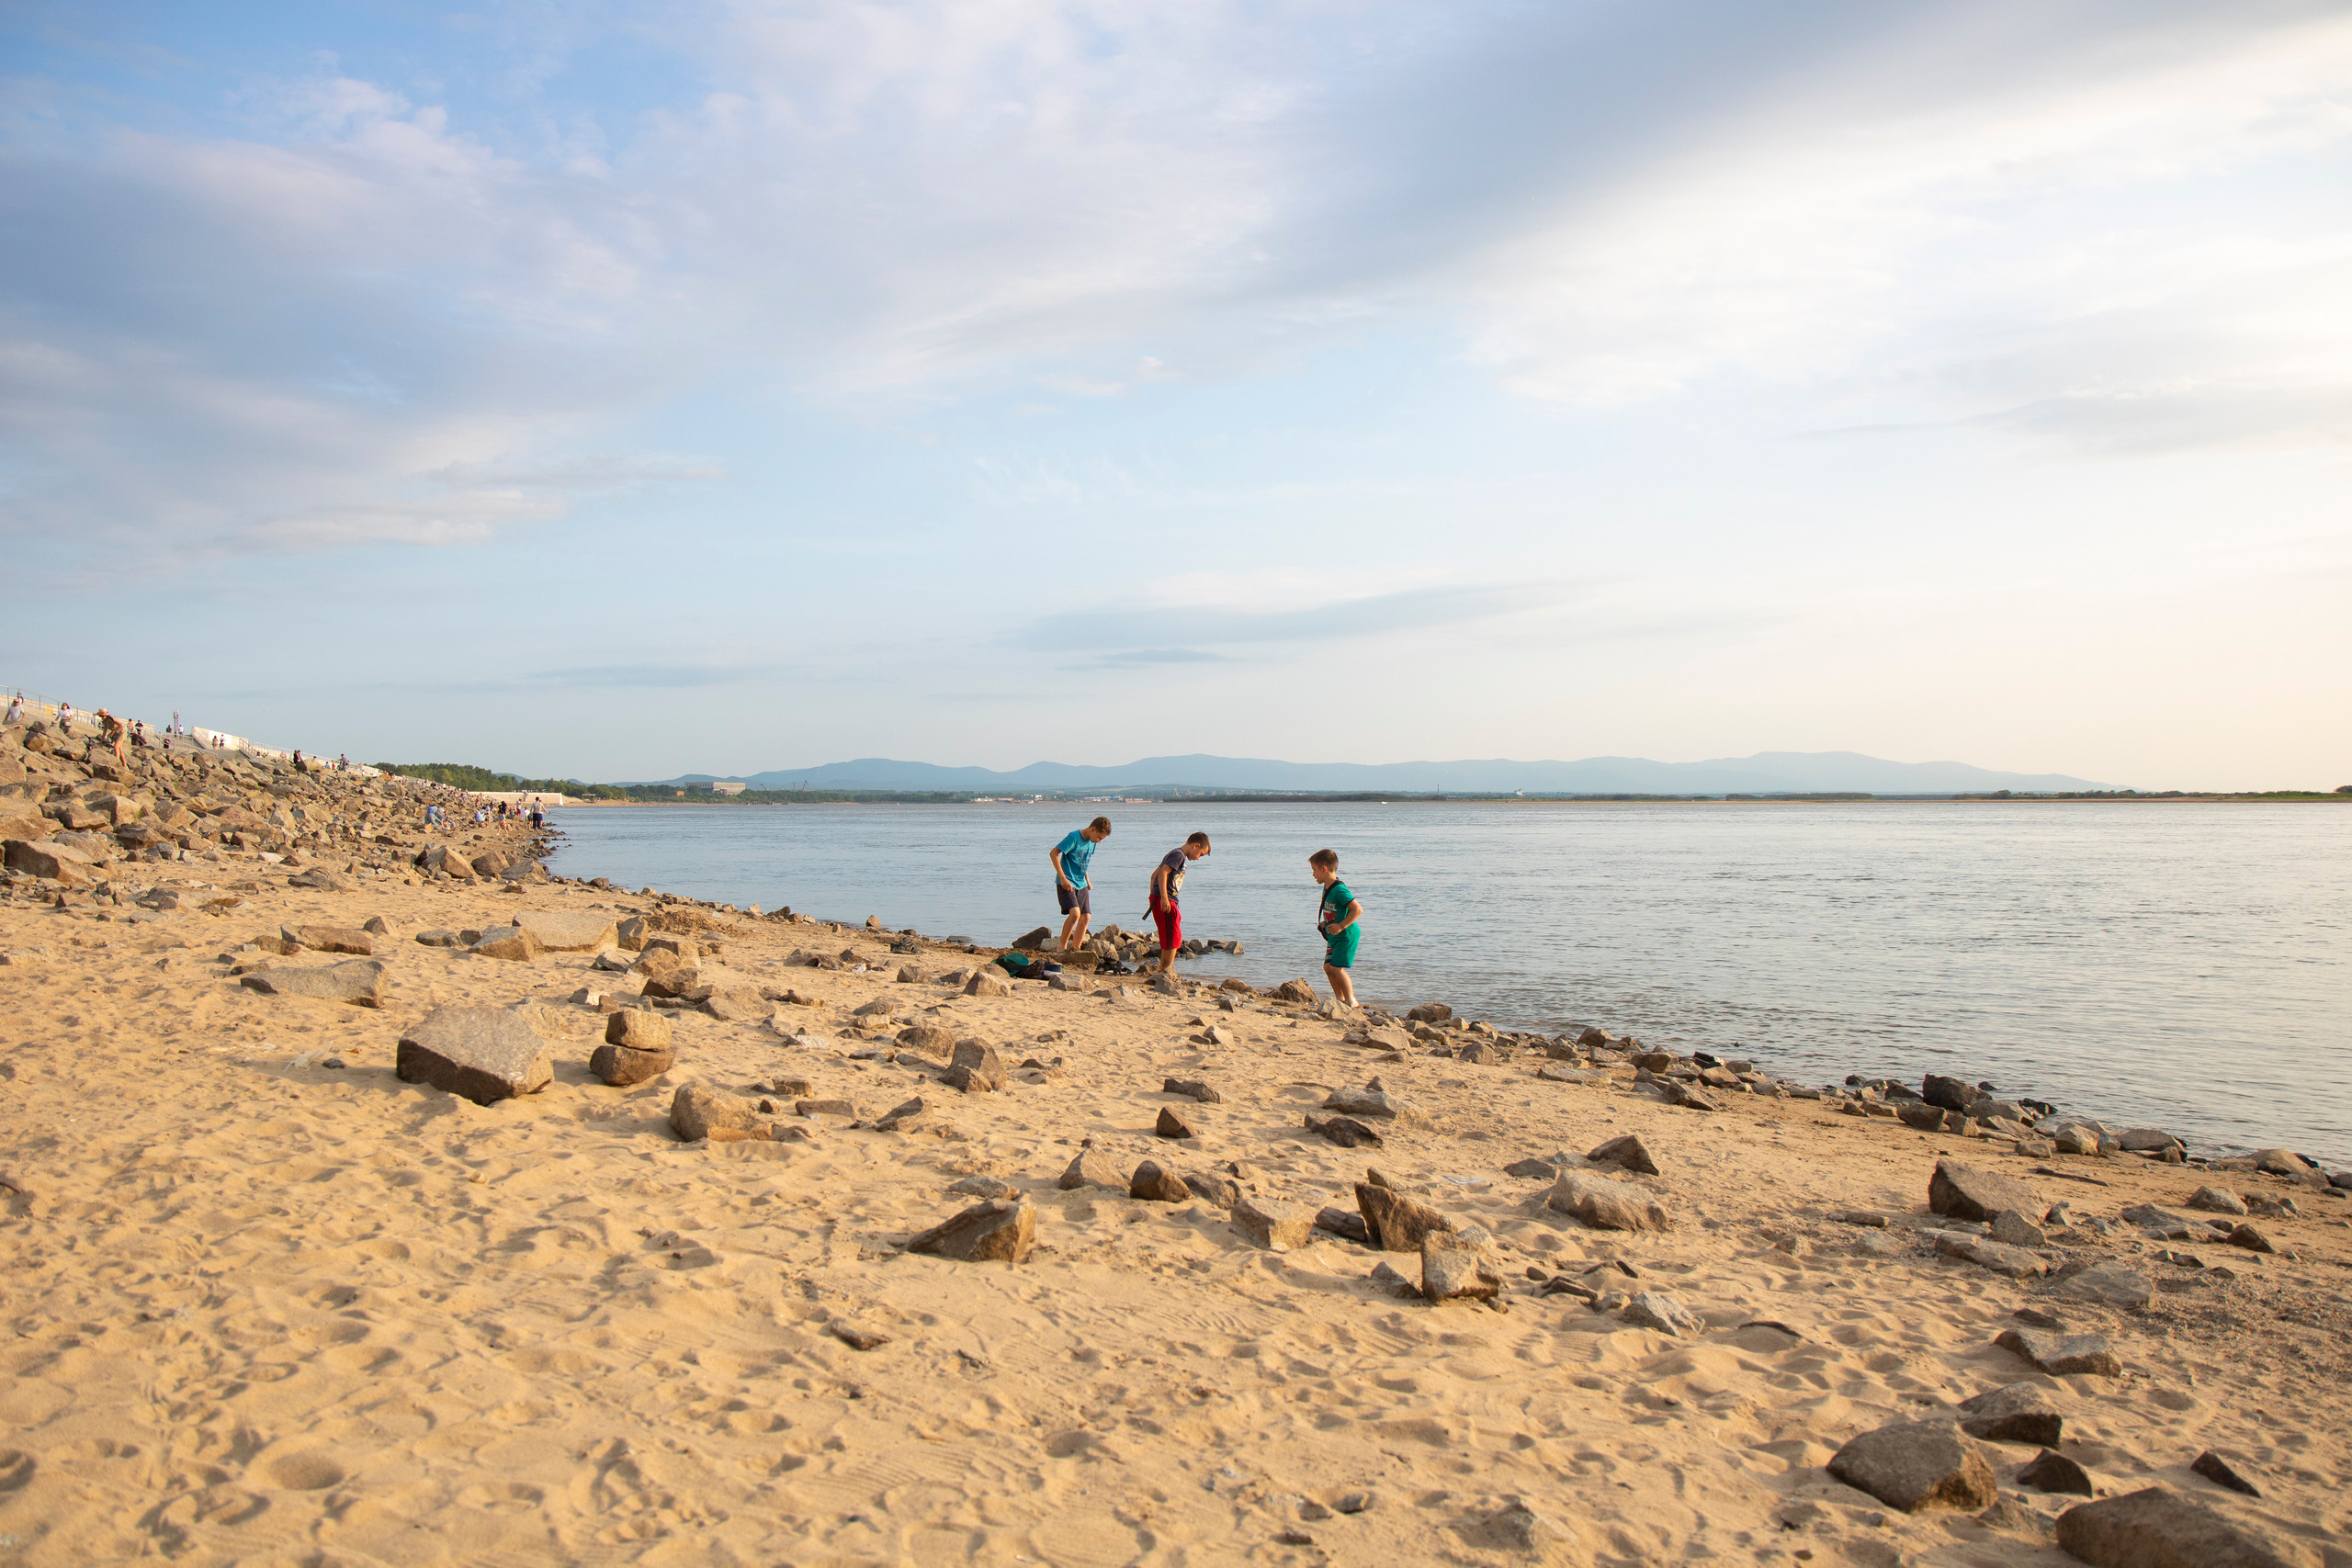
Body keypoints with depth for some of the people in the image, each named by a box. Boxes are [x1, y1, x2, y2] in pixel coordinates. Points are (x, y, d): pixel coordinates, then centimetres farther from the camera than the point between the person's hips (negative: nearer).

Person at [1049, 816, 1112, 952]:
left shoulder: (1092, 842, 10)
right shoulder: (1074, 838, -15)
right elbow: (1053, 853, -18)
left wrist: (1087, 880, 19)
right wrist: (1062, 877, -21)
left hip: (1081, 884, 8)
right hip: (1067, 883, -8)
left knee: (1086, 917, 2)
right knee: (1075, 913, -22)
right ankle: (1062, 947, -7)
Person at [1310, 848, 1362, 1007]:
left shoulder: (1340, 890, -23)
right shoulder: (1327, 888, 7)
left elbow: (1357, 910, -27)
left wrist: (1341, 926, -25)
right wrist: (1325, 922, 9)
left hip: (1346, 935, -10)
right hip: (1334, 936, 10)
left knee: (1336, 967, -10)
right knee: (1328, 966, 9)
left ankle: (1351, 1000, 1)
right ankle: (1340, 998, 19)